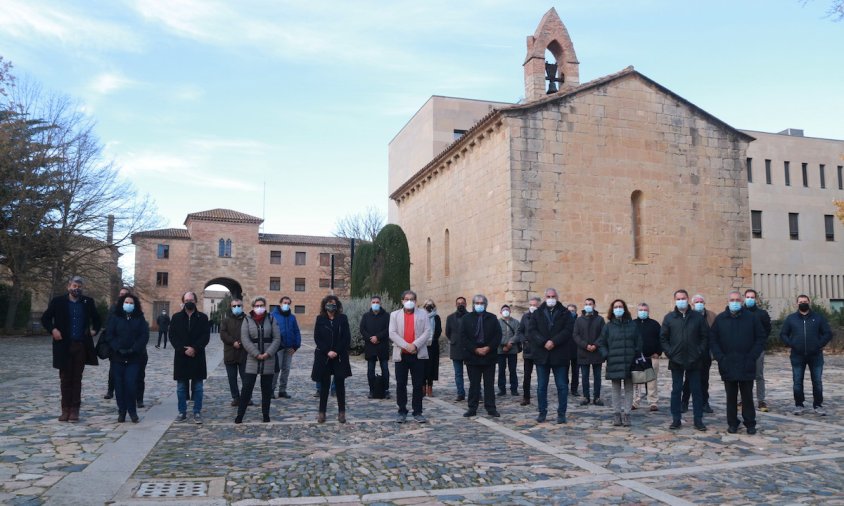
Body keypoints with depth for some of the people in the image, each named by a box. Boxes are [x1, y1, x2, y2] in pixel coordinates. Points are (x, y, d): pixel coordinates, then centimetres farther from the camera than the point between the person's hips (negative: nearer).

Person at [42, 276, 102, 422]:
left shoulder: (88, 302, 5)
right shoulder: (58, 301, 1)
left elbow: (96, 319, 19)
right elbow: (45, 318, 6)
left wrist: (95, 330, 3)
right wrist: (52, 330, -9)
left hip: (81, 346, 0)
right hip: (64, 345, 0)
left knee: (77, 379, 4)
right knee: (65, 378, 6)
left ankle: (75, 410, 8)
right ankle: (65, 410, 13)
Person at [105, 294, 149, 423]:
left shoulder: (140, 319, 6)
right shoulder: (115, 318, 6)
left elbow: (144, 336, -1)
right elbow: (109, 335, -1)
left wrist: (134, 349, -13)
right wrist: (118, 348, -13)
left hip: (134, 358, -1)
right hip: (117, 357, 1)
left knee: (131, 384, -9)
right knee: (119, 384, 2)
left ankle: (132, 411, 4)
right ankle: (121, 411, 12)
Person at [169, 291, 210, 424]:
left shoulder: (203, 317, 2)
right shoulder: (176, 317, 5)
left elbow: (206, 336, -4)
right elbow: (172, 336, -1)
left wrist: (194, 349, -16)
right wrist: (183, 349, -13)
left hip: (197, 357, -1)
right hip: (181, 357, 1)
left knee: (197, 387, 3)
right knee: (181, 387, 7)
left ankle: (197, 413, 9)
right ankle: (182, 412, 17)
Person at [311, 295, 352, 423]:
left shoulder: (343, 318, 2)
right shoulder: (320, 319, 3)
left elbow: (347, 338, -2)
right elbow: (317, 338, -2)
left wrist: (337, 352, -11)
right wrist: (327, 351, -12)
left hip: (340, 357, 0)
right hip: (323, 357, 0)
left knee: (340, 383, 2)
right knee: (324, 384, 5)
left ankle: (341, 412, 8)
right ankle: (321, 412, 12)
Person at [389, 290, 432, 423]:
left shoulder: (423, 314, 7)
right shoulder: (395, 315, 7)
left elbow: (428, 332, -2)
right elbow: (392, 333, -3)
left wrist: (415, 345, -14)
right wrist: (406, 345, -15)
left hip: (418, 354, 0)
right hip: (401, 355, 0)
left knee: (418, 385, 3)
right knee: (401, 384, 4)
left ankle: (417, 412, 11)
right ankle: (402, 412, 13)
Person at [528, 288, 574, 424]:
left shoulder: (565, 314, 4)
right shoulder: (537, 313, 8)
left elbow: (568, 331, -7)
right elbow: (532, 332, -1)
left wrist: (554, 341, -18)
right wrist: (544, 342, -15)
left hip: (560, 356, -1)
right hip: (542, 355, 1)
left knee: (562, 386, 3)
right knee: (541, 386, 6)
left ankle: (561, 413, 12)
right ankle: (542, 412, 16)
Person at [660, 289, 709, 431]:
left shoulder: (698, 317, 2)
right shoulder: (669, 318, 3)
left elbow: (705, 336, 2)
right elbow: (663, 338, 3)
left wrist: (700, 353, -6)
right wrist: (670, 353, -6)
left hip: (694, 361, 0)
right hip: (676, 361, 0)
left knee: (696, 390, 6)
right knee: (676, 390, 6)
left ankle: (698, 420, 14)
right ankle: (676, 420, 13)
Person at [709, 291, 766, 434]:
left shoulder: (751, 318, 2)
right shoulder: (720, 319, 4)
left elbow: (761, 338, 3)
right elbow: (712, 340, 4)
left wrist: (752, 357, -6)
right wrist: (720, 357, -6)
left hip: (746, 366, -1)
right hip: (727, 367, 1)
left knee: (747, 396, 6)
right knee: (731, 396, 7)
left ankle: (750, 424, 16)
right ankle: (732, 423, 16)